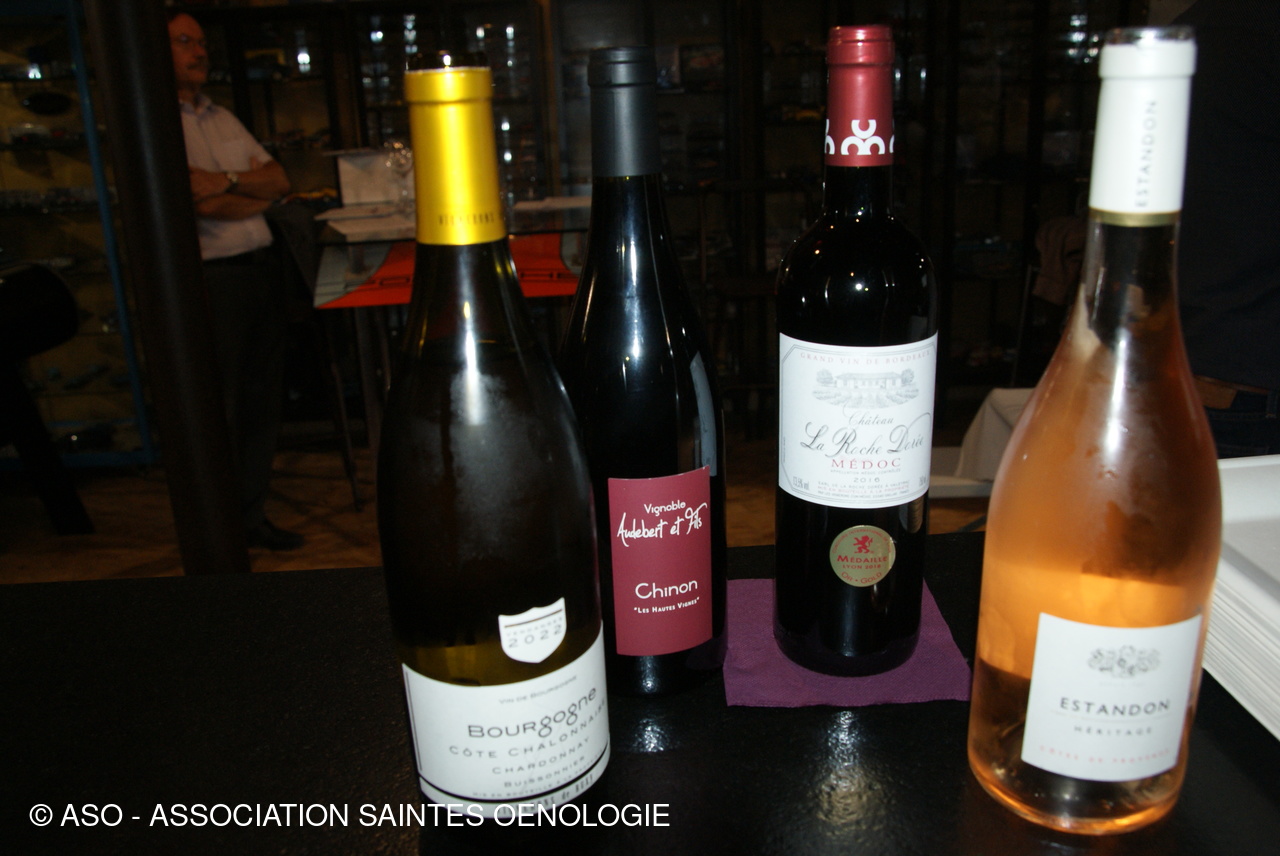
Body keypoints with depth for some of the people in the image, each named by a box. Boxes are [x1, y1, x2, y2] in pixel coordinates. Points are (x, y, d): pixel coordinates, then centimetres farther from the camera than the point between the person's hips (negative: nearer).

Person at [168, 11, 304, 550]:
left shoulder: (224, 119, 19)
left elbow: (280, 181, 10)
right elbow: (203, 204, -16)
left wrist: (227, 181, -6)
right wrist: (257, 190, -1)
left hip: (263, 266, 7)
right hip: (212, 277, -7)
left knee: (264, 400, 10)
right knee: (222, 410, -2)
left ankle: (252, 518, 22)